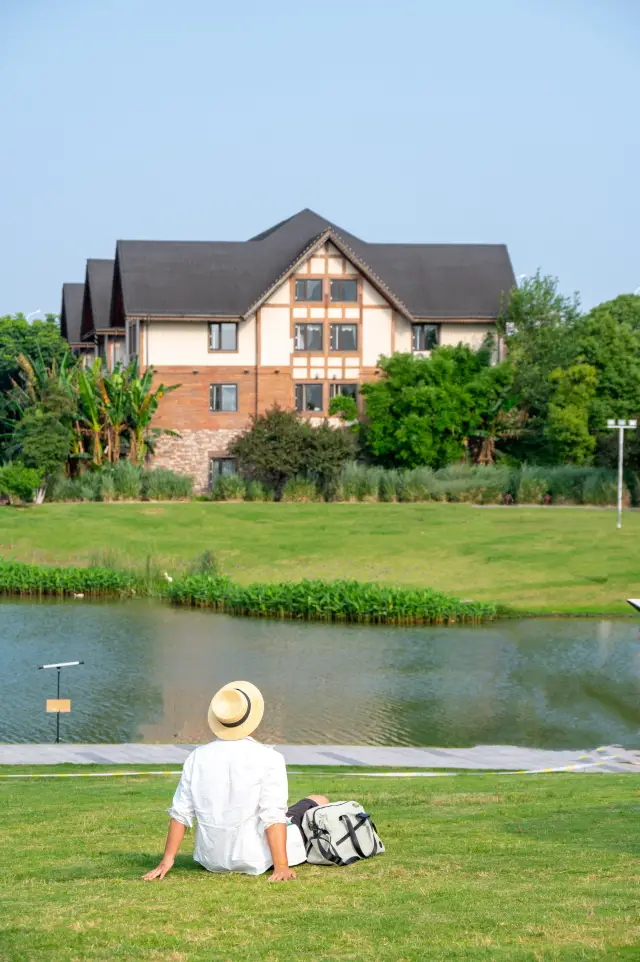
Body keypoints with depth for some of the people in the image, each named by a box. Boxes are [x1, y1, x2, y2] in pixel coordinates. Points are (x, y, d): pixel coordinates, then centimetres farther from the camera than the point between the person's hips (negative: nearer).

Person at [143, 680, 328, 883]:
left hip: (211, 860, 5)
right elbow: (274, 817, -18)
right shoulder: (268, 759, -13)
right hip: (254, 860, -5)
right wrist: (281, 867, -19)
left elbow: (180, 813, 0)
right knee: (319, 802, 12)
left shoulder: (198, 757, -1)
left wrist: (167, 860, 4)